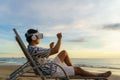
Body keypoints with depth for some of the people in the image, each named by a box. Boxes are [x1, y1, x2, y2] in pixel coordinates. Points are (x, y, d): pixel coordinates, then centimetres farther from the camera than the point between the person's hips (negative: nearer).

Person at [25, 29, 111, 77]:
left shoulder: (31, 49, 6)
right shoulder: (35, 49, -27)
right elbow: (55, 51, -29)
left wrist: (50, 48, 16)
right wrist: (60, 38, -15)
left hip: (51, 66, 10)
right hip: (53, 71, -10)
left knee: (64, 52, 15)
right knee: (79, 70, -4)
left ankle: (72, 70, 24)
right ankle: (100, 75, 15)